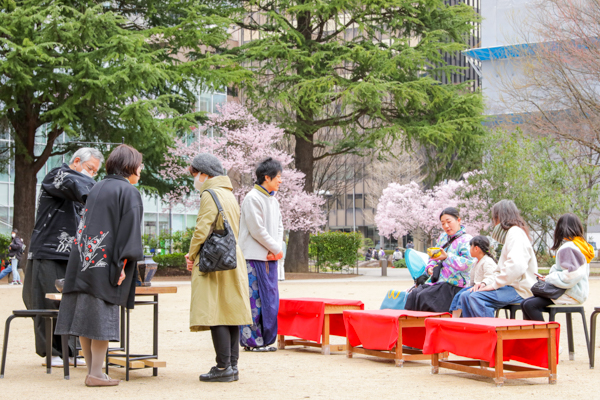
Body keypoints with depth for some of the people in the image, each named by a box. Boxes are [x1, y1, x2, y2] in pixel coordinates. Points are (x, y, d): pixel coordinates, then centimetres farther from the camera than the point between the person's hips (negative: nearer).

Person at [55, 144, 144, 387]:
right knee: (102, 314, -4)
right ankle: (96, 374, -3)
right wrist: (124, 263, -14)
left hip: (85, 258, 7)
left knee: (85, 315, 6)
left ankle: (92, 371, 12)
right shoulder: (128, 192, -5)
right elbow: (129, 229, -14)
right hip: (106, 262, -7)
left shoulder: (97, 188, 17)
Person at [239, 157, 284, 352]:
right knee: (255, 298, -6)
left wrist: (276, 249, -1)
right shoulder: (252, 198, -11)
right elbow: (257, 230, -15)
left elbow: (279, 227, 16)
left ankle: (265, 339, 16)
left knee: (270, 298, 9)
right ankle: (251, 340, -1)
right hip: (254, 257, -9)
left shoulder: (273, 200, 17)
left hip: (270, 257, 9)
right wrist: (276, 248, -8)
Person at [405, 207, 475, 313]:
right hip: (435, 282, 7)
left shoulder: (466, 240, -3)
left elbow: (468, 263, -17)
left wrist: (447, 257, -26)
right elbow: (433, 258, 30)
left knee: (423, 298, -28)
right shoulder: (443, 237, 21)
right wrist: (430, 267, 7)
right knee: (412, 295, -18)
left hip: (453, 286, -7)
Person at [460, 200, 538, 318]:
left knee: (476, 297, -27)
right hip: (510, 286, 10)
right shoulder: (509, 233, 25)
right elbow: (501, 269, 24)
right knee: (466, 296, 3)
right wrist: (486, 282, 7)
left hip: (519, 290, -10)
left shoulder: (515, 232, -9)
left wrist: (494, 285, -18)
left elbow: (517, 265, -25)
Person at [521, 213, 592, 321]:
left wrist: (549, 279, -9)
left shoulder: (568, 248, -15)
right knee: (525, 303, 4)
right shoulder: (581, 245, 18)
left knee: (529, 305, -24)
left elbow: (570, 276, -24)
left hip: (571, 296, -10)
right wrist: (549, 277, 9)